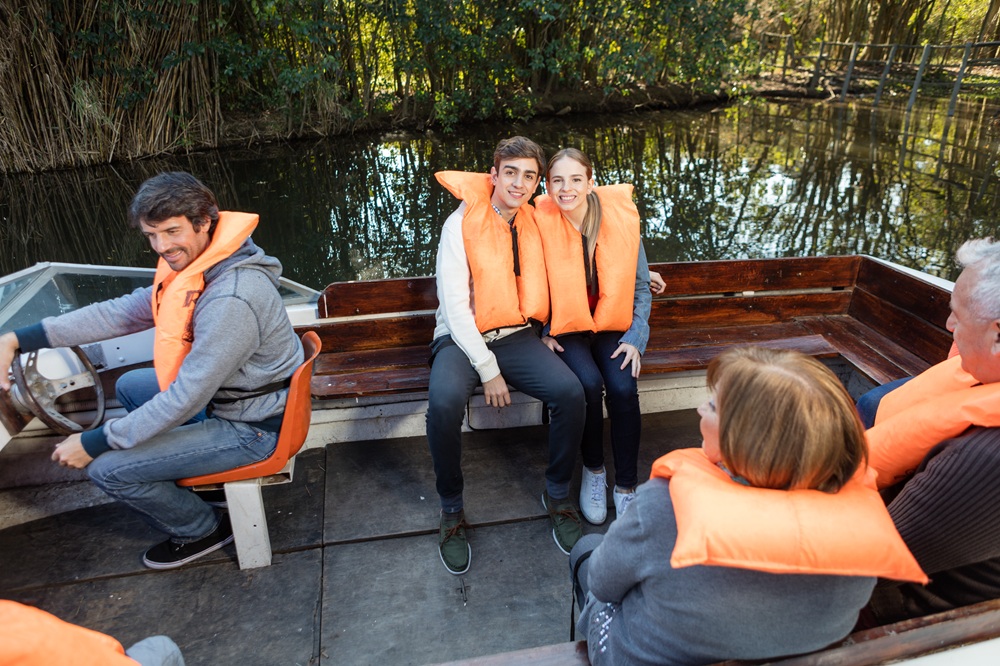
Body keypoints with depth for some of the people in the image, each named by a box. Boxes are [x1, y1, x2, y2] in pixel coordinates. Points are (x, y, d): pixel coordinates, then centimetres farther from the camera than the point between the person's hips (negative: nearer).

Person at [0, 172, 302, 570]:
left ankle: (203, 531, 15)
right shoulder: (194, 267, -2)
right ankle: (198, 473, 32)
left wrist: (94, 443, -15)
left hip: (253, 428, -10)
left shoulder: (231, 299, -33)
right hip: (224, 394, 10)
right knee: (129, 387, 26)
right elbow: (121, 313, 4)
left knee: (108, 469, -6)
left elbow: (187, 398, -27)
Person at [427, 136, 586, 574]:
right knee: (444, 403, -34)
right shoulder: (463, 224, -8)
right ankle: (452, 511, -7)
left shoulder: (534, 222, 8)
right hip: (463, 339, -3)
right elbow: (455, 307, -12)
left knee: (571, 391, -23)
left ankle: (557, 494, 2)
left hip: (516, 336, 4)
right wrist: (487, 370, -16)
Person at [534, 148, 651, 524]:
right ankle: (593, 469, 0)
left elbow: (641, 288, 2)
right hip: (565, 328, -1)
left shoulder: (621, 220, -7)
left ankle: (626, 488, -4)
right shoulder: (541, 222, -11)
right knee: (588, 383, -28)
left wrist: (635, 339, -7)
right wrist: (542, 332, -8)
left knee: (623, 388, -25)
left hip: (612, 325, 1)